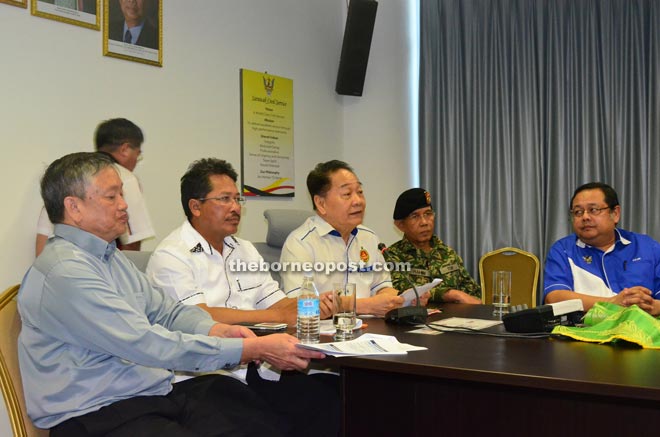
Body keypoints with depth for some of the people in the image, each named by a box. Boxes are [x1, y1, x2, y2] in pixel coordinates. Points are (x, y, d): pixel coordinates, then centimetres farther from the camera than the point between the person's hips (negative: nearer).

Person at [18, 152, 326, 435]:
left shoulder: (112, 257, 14)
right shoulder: (65, 272, -17)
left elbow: (163, 310, 15)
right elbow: (147, 344, -22)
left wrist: (217, 330, -7)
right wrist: (255, 348, -22)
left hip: (158, 393, 9)